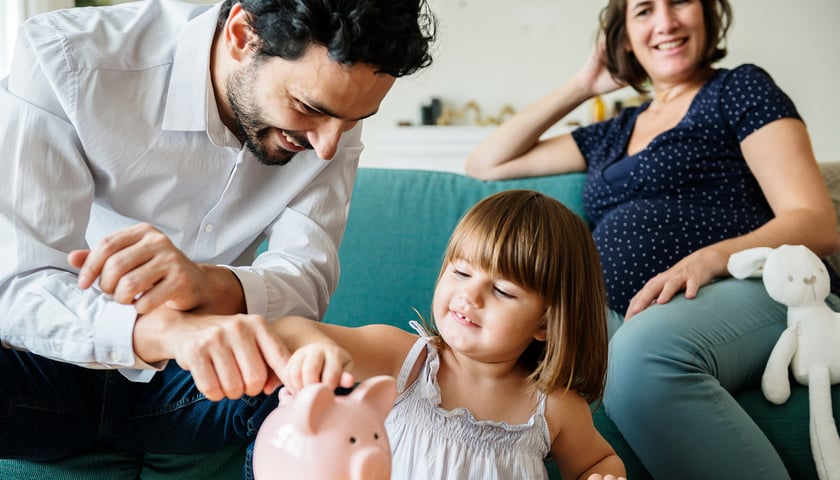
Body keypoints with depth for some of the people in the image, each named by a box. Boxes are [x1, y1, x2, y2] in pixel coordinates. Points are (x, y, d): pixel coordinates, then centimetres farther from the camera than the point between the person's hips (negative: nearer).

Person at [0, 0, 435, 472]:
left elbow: (309, 275, -16)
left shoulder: (333, 113, -10)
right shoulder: (64, 58, -23)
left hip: (179, 379, 3)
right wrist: (171, 330, -47)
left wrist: (208, 284, -39)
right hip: (50, 358, -2)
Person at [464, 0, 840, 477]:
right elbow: (485, 165, 31)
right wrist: (581, 86, 26)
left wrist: (707, 259, -20)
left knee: (642, 349, -41)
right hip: (626, 320, 4)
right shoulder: (614, 135, 28)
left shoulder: (740, 89, 12)